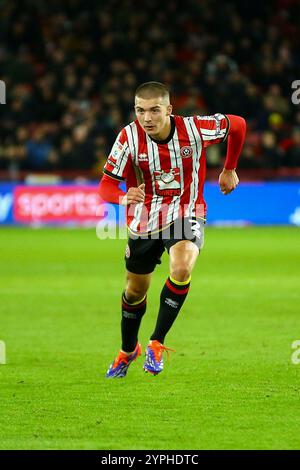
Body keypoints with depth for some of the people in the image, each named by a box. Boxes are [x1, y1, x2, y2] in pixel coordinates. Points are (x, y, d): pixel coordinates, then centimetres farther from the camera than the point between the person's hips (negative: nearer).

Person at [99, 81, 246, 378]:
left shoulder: (194, 129, -19)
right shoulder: (129, 137, -18)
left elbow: (238, 125, 0)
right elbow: (106, 185, -17)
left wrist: (229, 170, 9)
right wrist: (123, 197, -41)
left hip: (186, 215, -2)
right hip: (144, 219, 2)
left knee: (182, 268, -31)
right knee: (135, 291, 15)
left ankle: (157, 343, -16)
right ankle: (128, 350, 44)